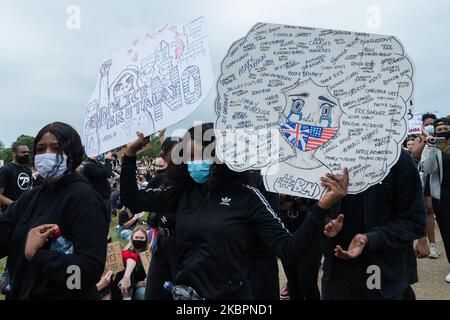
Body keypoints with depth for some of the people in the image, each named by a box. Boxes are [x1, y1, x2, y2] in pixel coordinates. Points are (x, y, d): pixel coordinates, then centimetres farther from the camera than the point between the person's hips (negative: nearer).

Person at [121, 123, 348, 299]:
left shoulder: (246, 196, -13)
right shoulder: (182, 192, -1)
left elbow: (289, 251, -17)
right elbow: (132, 199, 7)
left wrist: (322, 207, -29)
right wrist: (130, 154, 1)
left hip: (230, 295, -3)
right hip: (183, 291, 4)